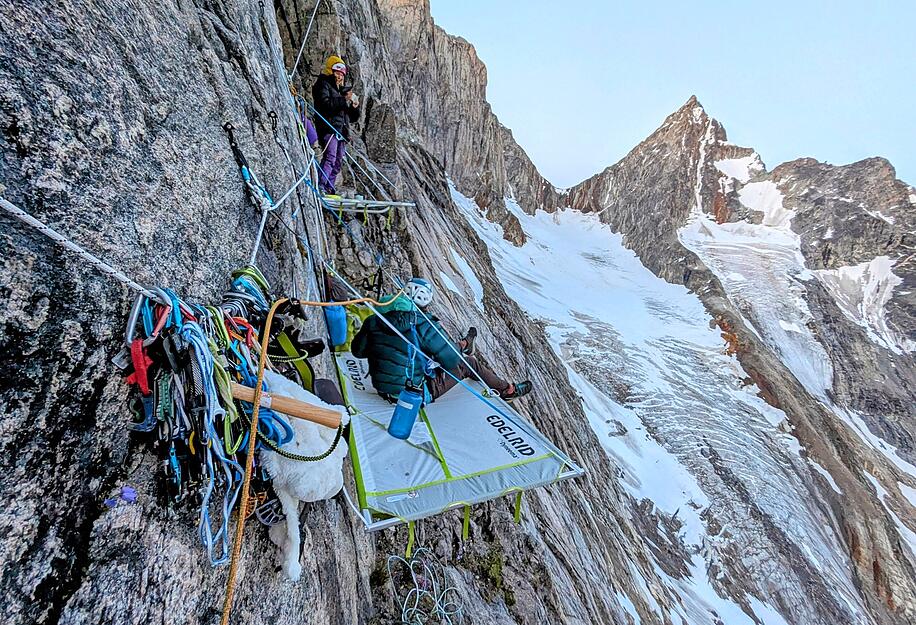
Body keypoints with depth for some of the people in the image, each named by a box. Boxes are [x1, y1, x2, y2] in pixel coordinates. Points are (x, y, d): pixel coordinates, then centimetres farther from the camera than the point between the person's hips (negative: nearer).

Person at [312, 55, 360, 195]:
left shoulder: (342, 90, 30)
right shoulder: (323, 85, 7)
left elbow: (353, 118, 27)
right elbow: (325, 104, -14)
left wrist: (355, 107, 7)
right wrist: (344, 99, -15)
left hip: (342, 131, 8)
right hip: (329, 128, -8)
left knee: (338, 163, 4)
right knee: (330, 158, -21)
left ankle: (330, 189, 7)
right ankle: (320, 187, -25)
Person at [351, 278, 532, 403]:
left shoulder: (376, 319, -9)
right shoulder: (424, 325, -25)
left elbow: (357, 351, 3)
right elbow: (452, 362, -19)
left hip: (383, 388, 6)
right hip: (417, 394, -6)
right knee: (468, 363, 11)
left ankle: (463, 345, 56)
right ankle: (508, 390, 31)